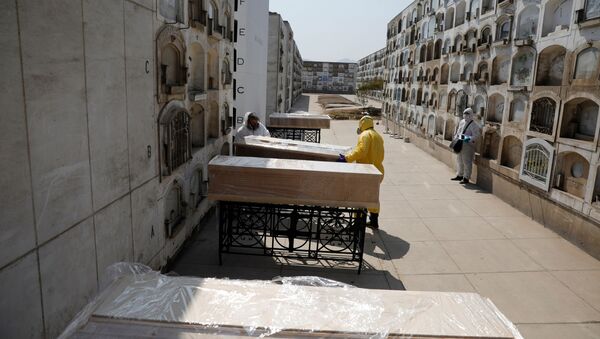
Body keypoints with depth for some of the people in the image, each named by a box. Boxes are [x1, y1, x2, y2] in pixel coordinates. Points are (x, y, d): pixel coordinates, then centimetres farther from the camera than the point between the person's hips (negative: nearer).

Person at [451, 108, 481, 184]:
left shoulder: (474, 125, -12)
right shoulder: (461, 122, 12)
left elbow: (476, 135, -19)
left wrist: (470, 139, -32)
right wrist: (456, 137, 13)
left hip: (468, 146, -8)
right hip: (459, 145, 8)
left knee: (467, 162, -3)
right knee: (460, 161, 19)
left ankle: (466, 178, 4)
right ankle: (459, 175, 34)